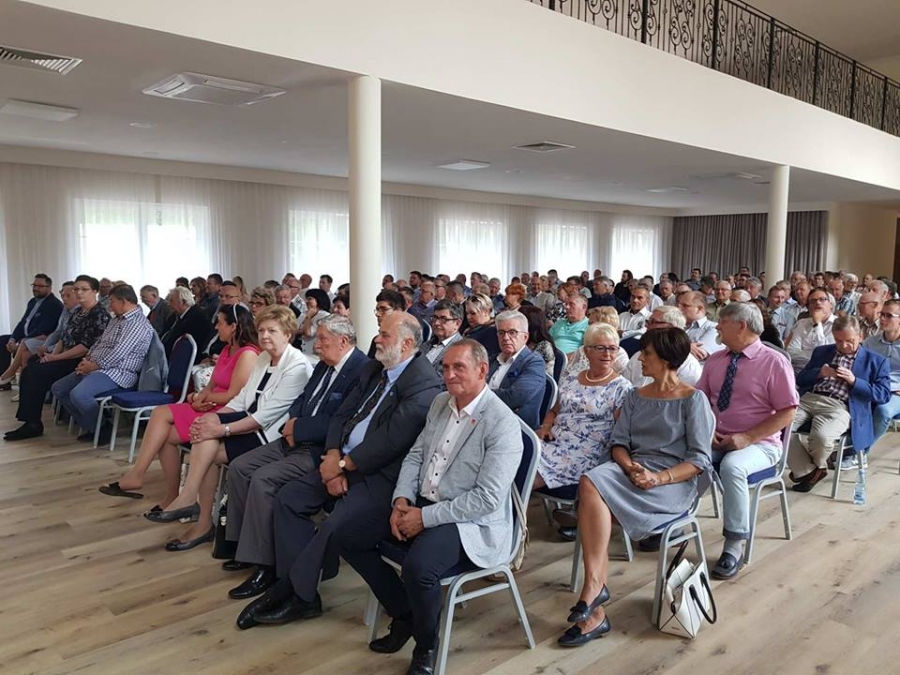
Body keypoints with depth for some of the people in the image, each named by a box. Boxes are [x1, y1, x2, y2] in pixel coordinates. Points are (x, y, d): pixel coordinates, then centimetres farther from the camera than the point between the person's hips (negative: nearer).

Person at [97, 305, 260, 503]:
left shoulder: (248, 353, -13)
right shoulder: (227, 350, 18)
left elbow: (234, 396, -17)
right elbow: (211, 386, 16)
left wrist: (204, 397, -2)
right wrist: (198, 396, -6)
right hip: (211, 408, 9)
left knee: (162, 415, -12)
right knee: (165, 435, -9)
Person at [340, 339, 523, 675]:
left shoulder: (502, 423, -18)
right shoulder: (441, 402, 7)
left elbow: (487, 499, -23)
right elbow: (415, 455, 14)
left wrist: (425, 517, -20)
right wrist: (401, 499, -5)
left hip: (471, 522, -8)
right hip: (421, 505, 8)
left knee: (417, 565, -34)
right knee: (351, 539, -2)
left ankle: (426, 646, -2)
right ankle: (404, 614, 17)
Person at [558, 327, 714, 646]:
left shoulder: (693, 399, 2)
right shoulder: (635, 397, 19)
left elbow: (700, 459, -4)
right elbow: (618, 442, 11)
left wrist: (658, 478, -19)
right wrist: (630, 466, -12)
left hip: (675, 481, -5)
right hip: (633, 471, 5)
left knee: (592, 488, -31)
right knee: (590, 481, -31)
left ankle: (594, 585, -23)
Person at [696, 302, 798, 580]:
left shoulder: (774, 362, -8)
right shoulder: (714, 360, 8)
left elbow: (787, 413, -10)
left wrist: (747, 438, -18)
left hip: (758, 443, -5)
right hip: (715, 440, 5)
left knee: (732, 466, -37)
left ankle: (734, 548, -24)